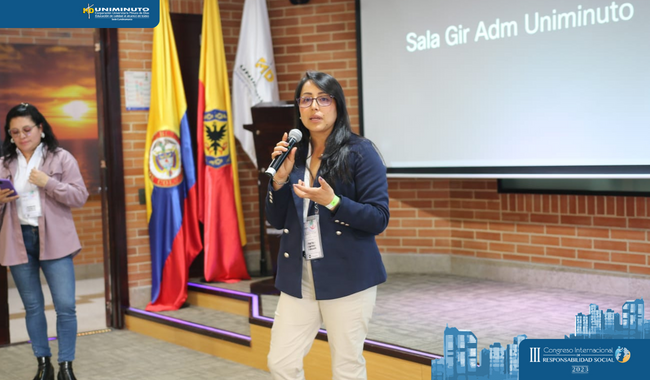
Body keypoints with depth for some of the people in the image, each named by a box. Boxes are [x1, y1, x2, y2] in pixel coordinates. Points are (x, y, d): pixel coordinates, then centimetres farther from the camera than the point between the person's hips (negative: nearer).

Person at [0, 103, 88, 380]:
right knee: (32, 307, 10)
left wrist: (48, 183, -17)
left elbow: (80, 196, -5)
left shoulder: (61, 158, 0)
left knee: (65, 306, -7)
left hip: (54, 240, -3)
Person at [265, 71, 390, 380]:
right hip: (298, 276, 5)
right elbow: (276, 221, 9)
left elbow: (379, 219, -10)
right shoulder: (293, 155, 8)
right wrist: (280, 178, -7)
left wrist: (332, 202, -22)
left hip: (347, 275, -4)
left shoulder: (360, 152, -6)